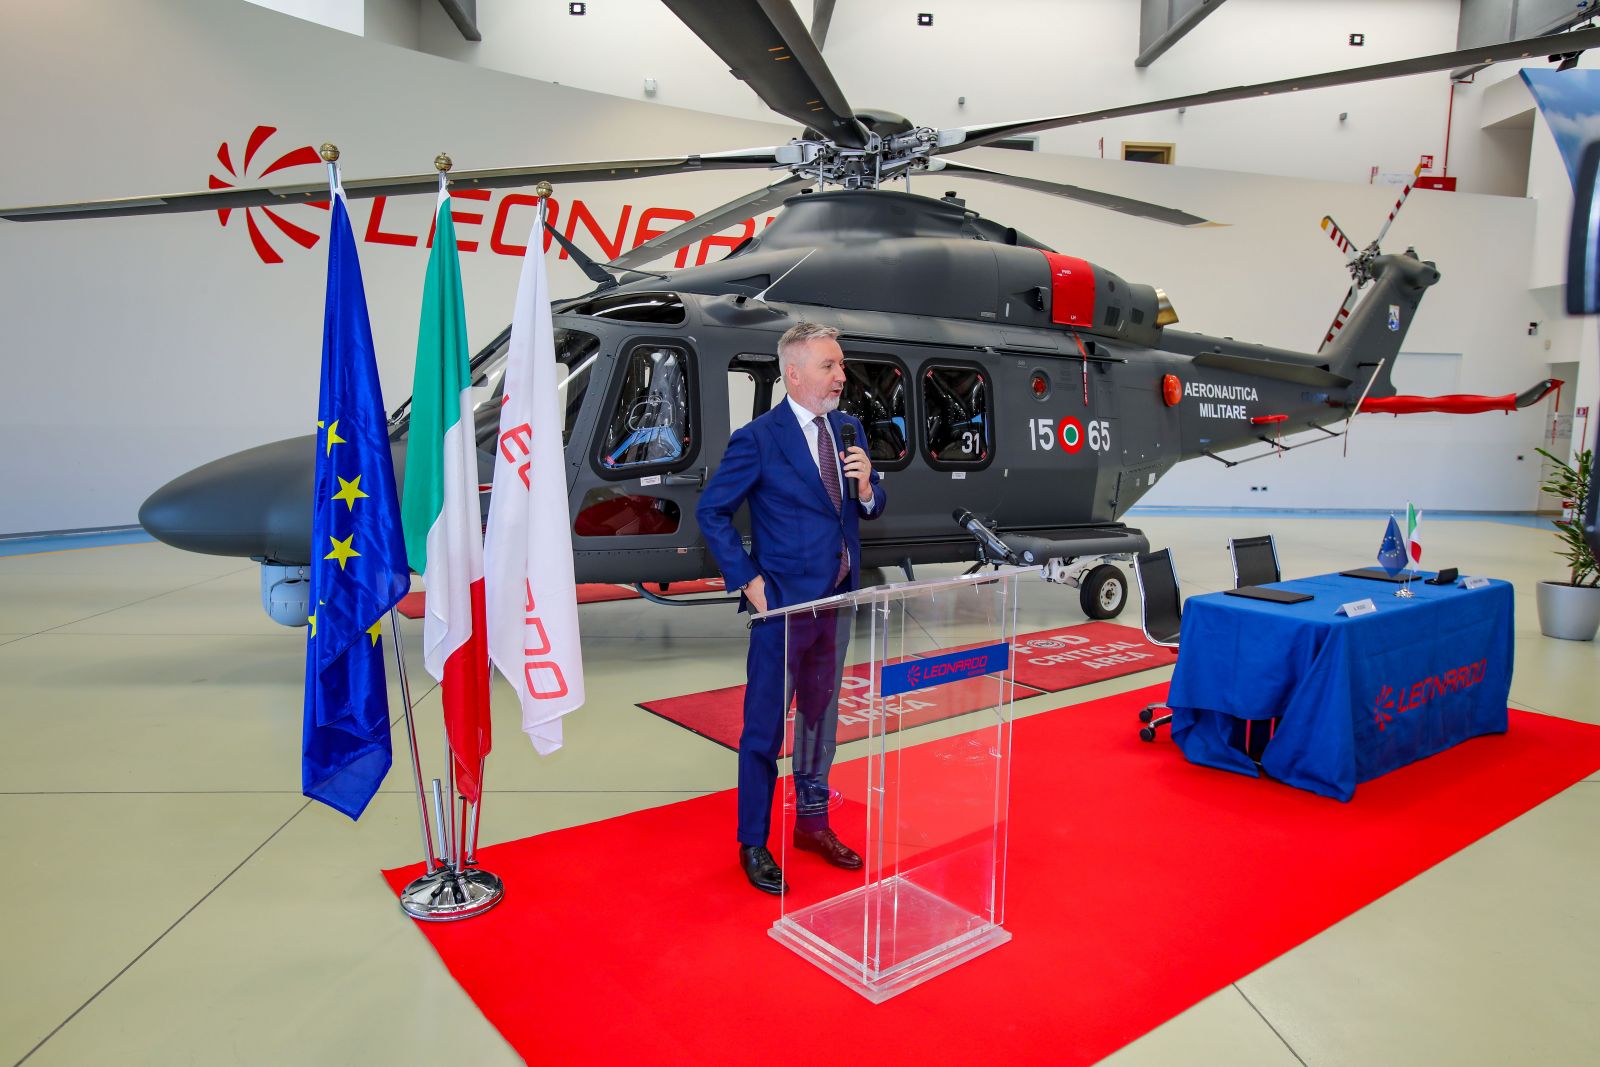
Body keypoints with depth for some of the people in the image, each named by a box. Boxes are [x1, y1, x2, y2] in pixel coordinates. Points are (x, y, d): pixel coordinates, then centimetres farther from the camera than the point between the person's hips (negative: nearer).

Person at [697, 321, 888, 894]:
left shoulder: (849, 428, 6)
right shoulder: (758, 439, -13)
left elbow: (871, 508, 13)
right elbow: (711, 511, -10)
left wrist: (867, 489, -10)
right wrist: (748, 579, -13)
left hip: (837, 601, 7)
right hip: (782, 605, -6)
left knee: (821, 717, 19)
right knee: (765, 728, 4)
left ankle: (813, 822, 36)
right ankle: (753, 843, 21)